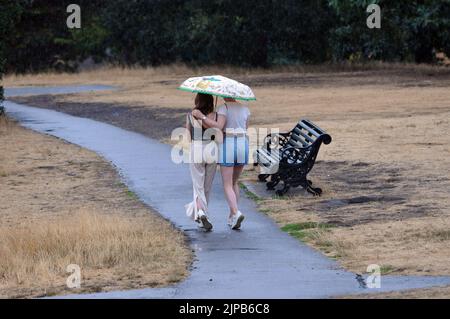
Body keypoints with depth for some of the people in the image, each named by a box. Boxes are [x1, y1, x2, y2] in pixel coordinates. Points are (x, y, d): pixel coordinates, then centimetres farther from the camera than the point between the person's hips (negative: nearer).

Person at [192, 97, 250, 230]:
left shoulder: (224, 108, -8)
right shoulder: (244, 108, 9)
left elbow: (218, 126, -21)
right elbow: (245, 128, 11)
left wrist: (202, 116, -17)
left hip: (227, 146, -5)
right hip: (243, 146, 5)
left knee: (227, 185, -2)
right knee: (234, 182, 20)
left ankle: (236, 213, -23)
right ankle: (232, 217, 17)